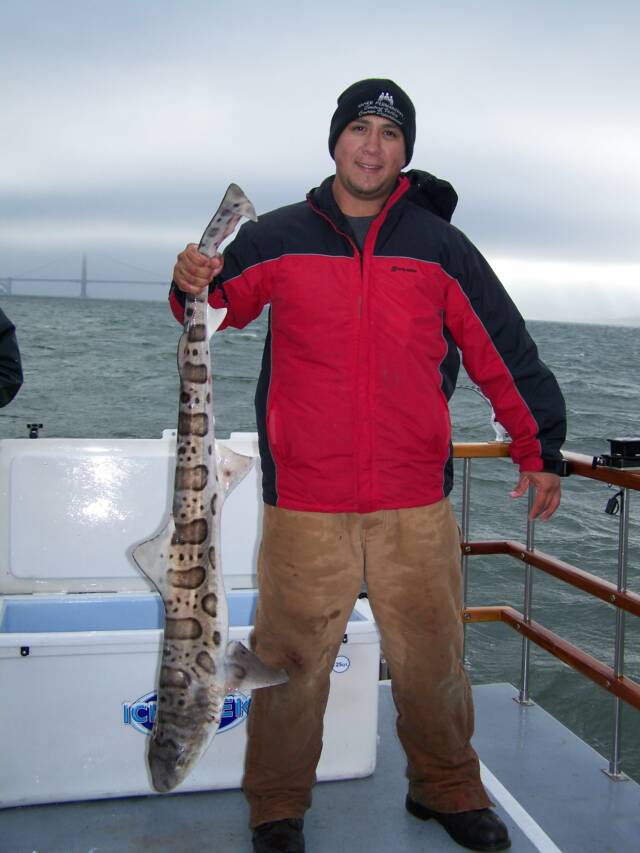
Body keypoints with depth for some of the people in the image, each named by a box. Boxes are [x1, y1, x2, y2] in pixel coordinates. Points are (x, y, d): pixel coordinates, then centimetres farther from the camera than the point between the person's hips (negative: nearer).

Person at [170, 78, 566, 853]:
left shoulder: (438, 245, 5)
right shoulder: (276, 238, 5)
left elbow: (504, 352, 8)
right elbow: (219, 305, 17)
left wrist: (540, 450, 9)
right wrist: (192, 287, -7)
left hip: (416, 503, 1)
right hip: (303, 502, 0)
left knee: (432, 657, 12)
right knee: (290, 659, 7)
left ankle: (446, 789, 36)